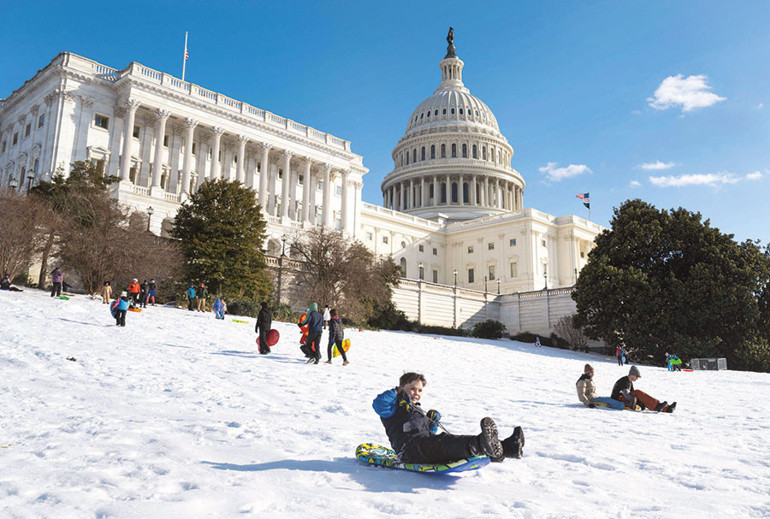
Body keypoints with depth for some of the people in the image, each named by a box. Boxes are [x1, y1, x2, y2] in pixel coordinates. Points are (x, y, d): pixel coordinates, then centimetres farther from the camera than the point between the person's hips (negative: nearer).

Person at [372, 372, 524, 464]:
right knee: (443, 441, -38)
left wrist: (433, 422, 20)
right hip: (409, 445, -8)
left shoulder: (419, 411, 40)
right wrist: (396, 392, 1)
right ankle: (480, 444, -68)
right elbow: (378, 404, -7)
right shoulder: (396, 406, 16)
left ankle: (506, 448, -37)